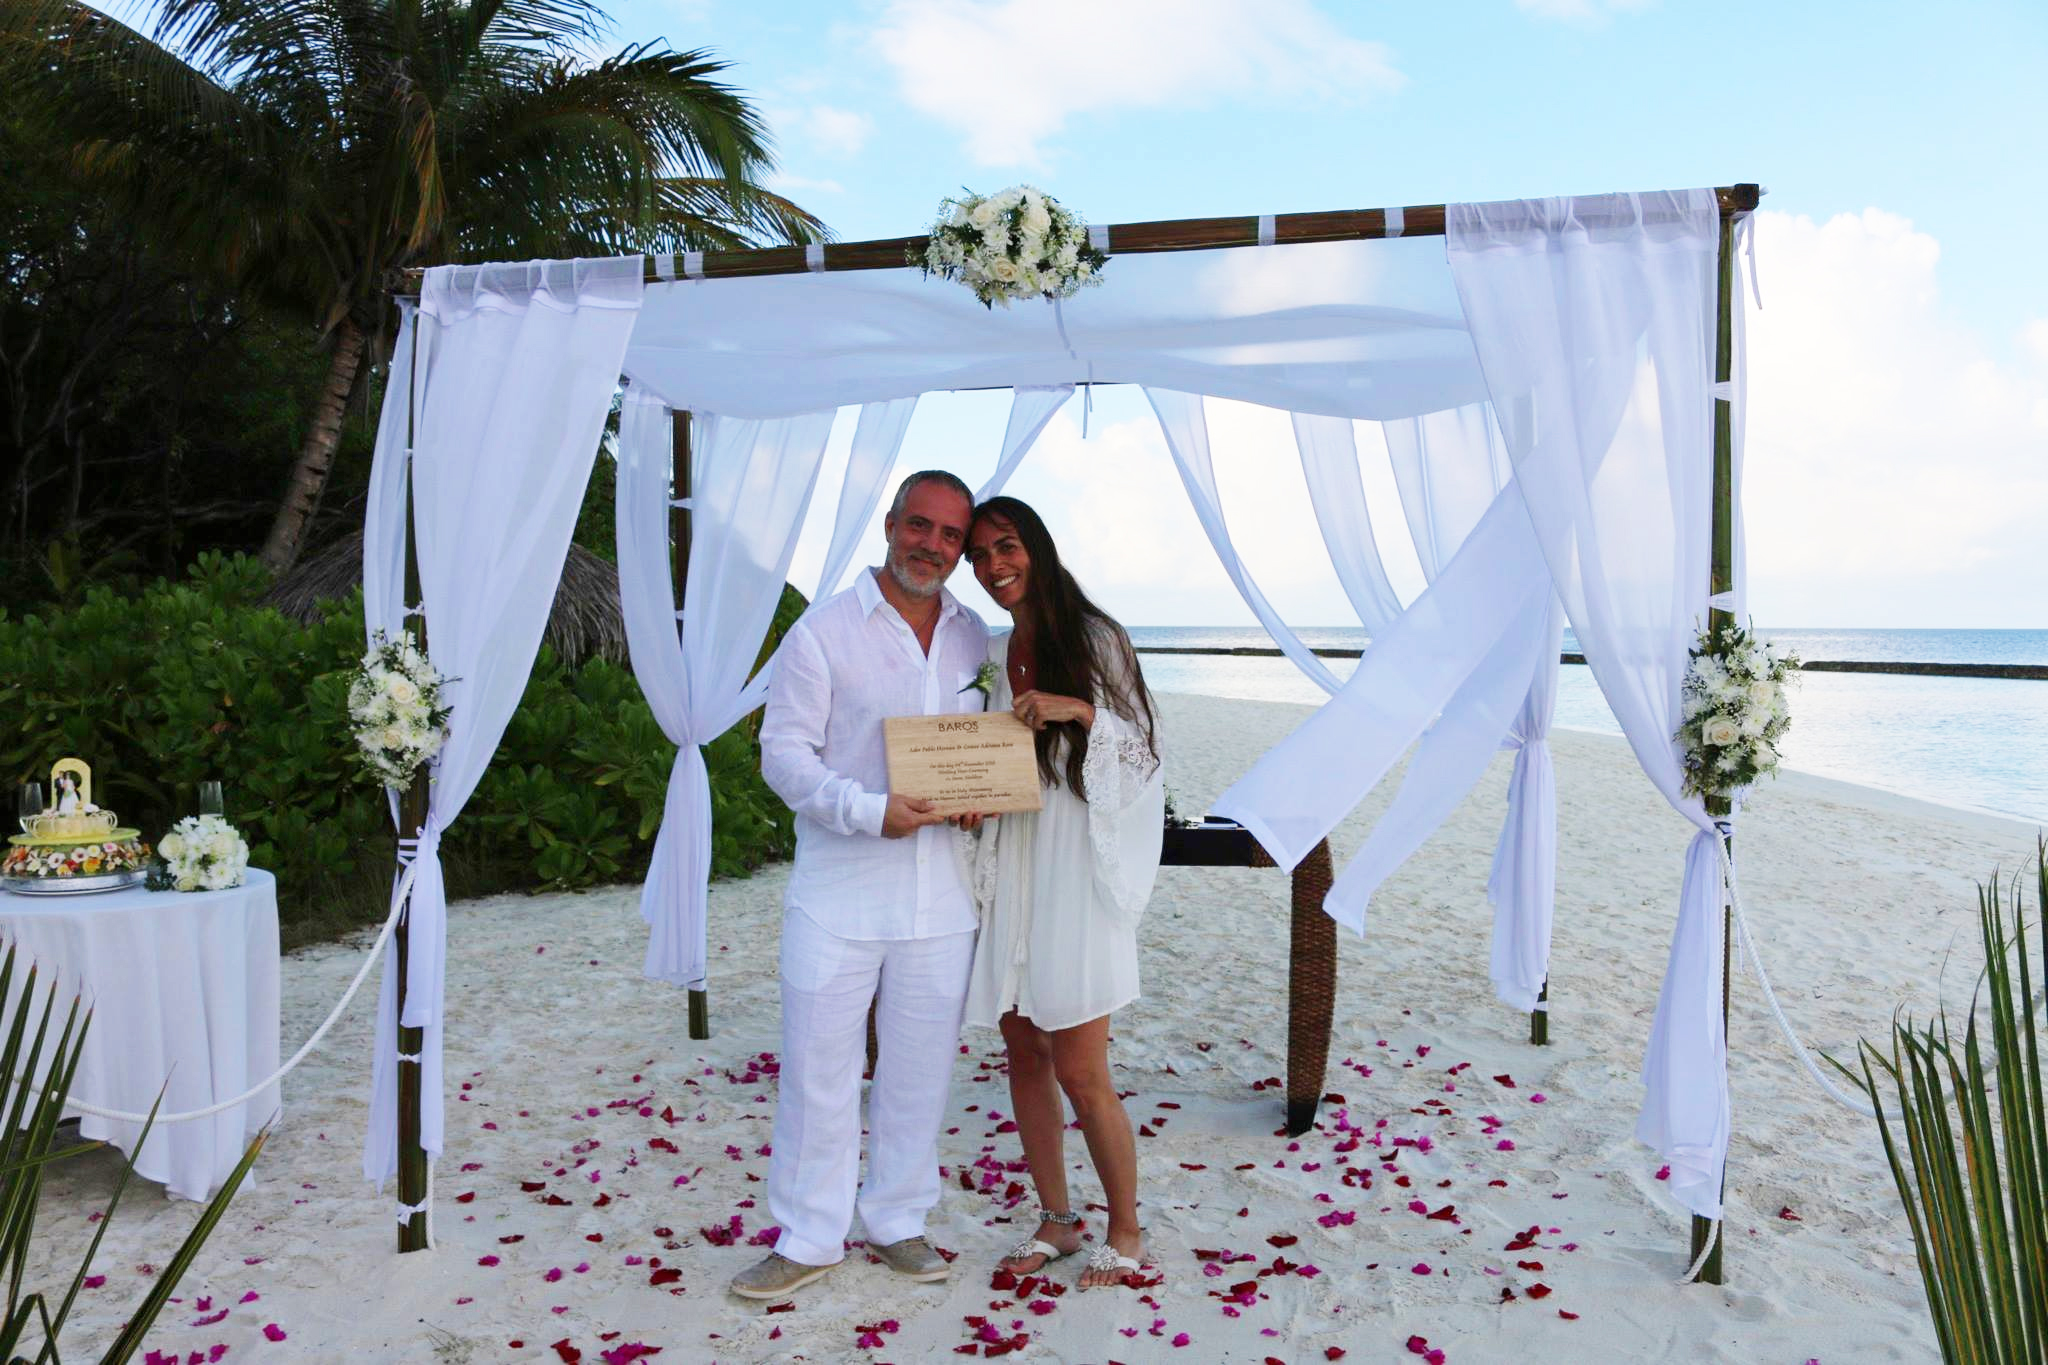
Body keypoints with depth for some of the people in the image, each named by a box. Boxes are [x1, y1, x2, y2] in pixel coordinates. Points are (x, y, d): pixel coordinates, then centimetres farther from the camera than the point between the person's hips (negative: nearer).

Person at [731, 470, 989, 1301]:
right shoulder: (824, 632, -4)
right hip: (838, 891, -3)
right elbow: (783, 752, -8)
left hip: (941, 895, 4)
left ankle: (897, 1222, 29)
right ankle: (807, 1239, 19)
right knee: (818, 1065, 3)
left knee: (919, 1067, 12)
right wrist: (868, 810, -21)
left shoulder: (975, 639, 10)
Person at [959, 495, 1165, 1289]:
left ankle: (1125, 1231, 16)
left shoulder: (1095, 639, -4)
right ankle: (1056, 1219, 27)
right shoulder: (990, 655, 12)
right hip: (1010, 873, 6)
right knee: (1024, 1056, 11)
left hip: (1077, 873, -6)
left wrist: (1080, 710, -20)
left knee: (1080, 1073, -4)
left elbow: (1144, 748, -4)